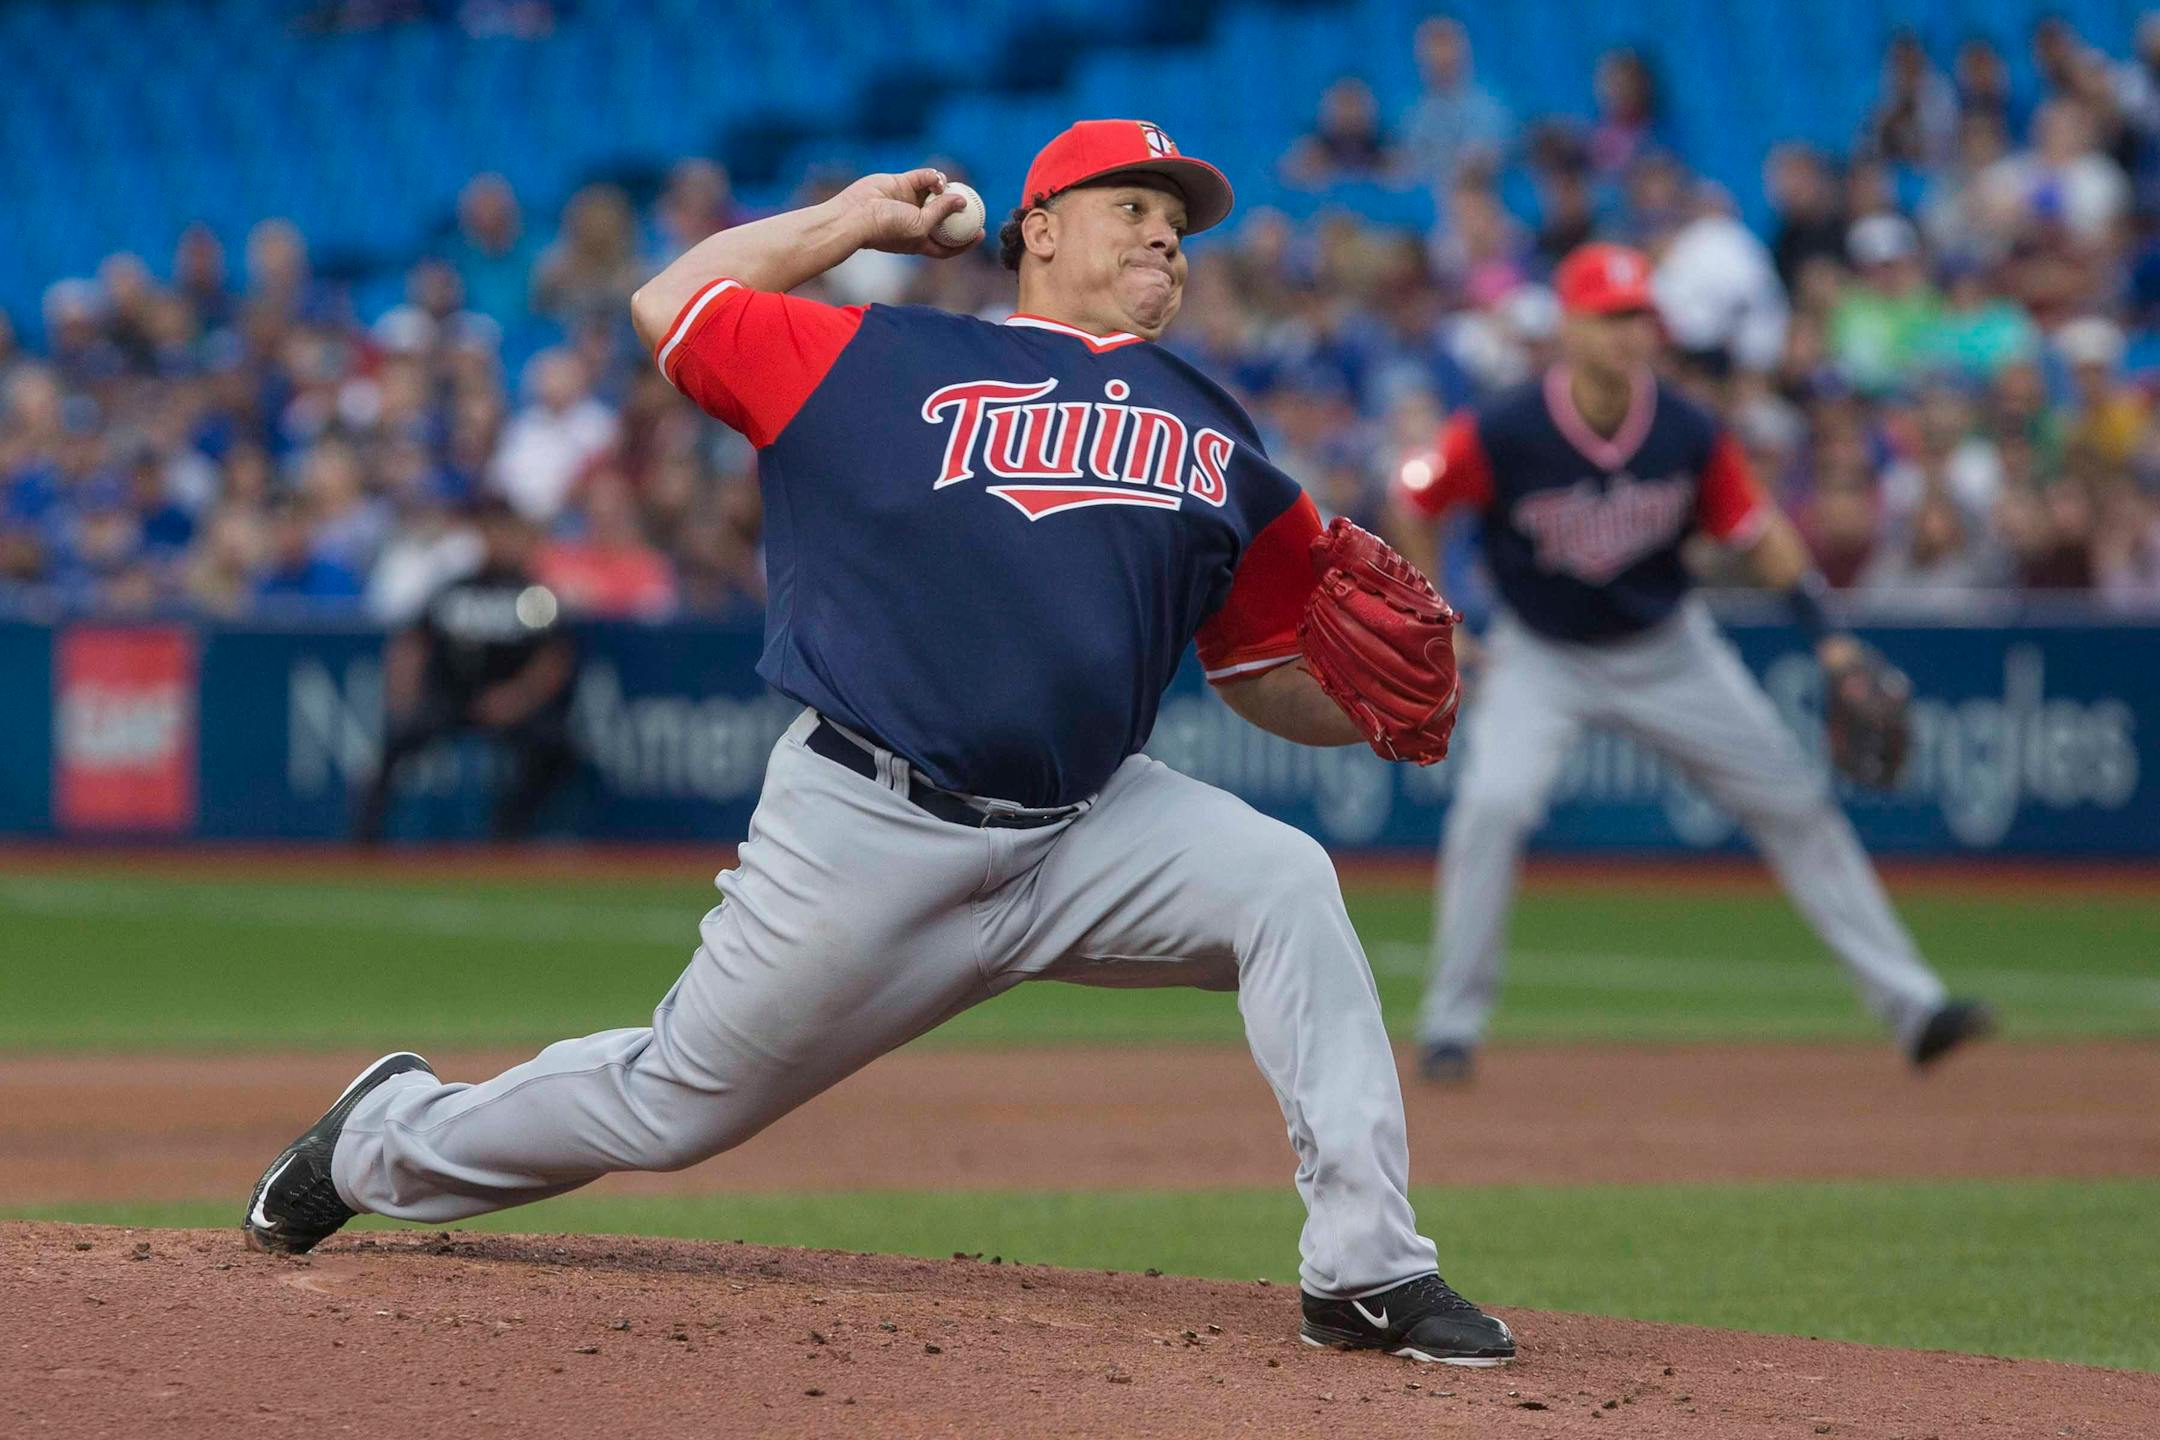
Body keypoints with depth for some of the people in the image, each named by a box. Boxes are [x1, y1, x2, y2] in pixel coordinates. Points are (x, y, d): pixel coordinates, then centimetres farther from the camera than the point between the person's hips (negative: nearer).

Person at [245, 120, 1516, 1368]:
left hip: (1086, 827, 4)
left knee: (1285, 885, -21)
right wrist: (854, 219, 11)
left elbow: (1272, 674, 13)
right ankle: (388, 1136, 32)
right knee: (676, 1105, 5)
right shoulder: (888, 361, 1)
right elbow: (668, 307, 7)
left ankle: (1367, 1269, -19)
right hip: (868, 832, -3)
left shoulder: (1220, 441, 12)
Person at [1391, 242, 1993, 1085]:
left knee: (1797, 807, 2)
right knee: (1494, 803, -25)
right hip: (1543, 659, -2)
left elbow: (1760, 534, -5)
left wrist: (1826, 636, -14)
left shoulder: (1689, 437, -17)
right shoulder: (1500, 436, -24)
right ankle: (1451, 1026, -9)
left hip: (1670, 652, 3)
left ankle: (1909, 1005, 11)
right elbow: (1413, 503, -8)